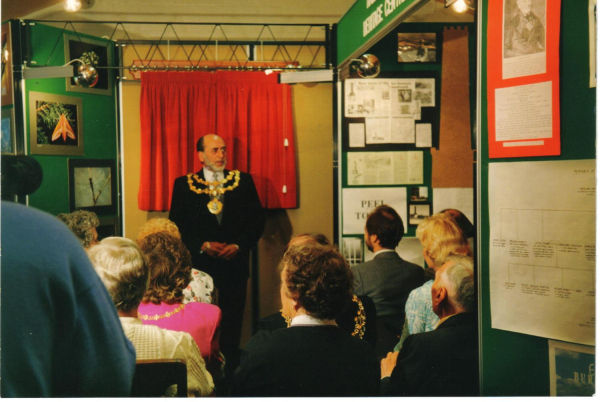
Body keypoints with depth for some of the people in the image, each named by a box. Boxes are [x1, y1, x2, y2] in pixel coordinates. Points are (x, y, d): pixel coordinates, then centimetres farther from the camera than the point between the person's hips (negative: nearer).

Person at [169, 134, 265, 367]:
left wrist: (239, 245, -8)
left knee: (233, 321, 4)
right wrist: (202, 245, -11)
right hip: (199, 263, -1)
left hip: (235, 262, 1)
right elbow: (176, 225, 2)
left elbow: (257, 219, 6)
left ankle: (230, 369, 14)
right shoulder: (183, 184, 5)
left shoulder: (243, 181, 8)